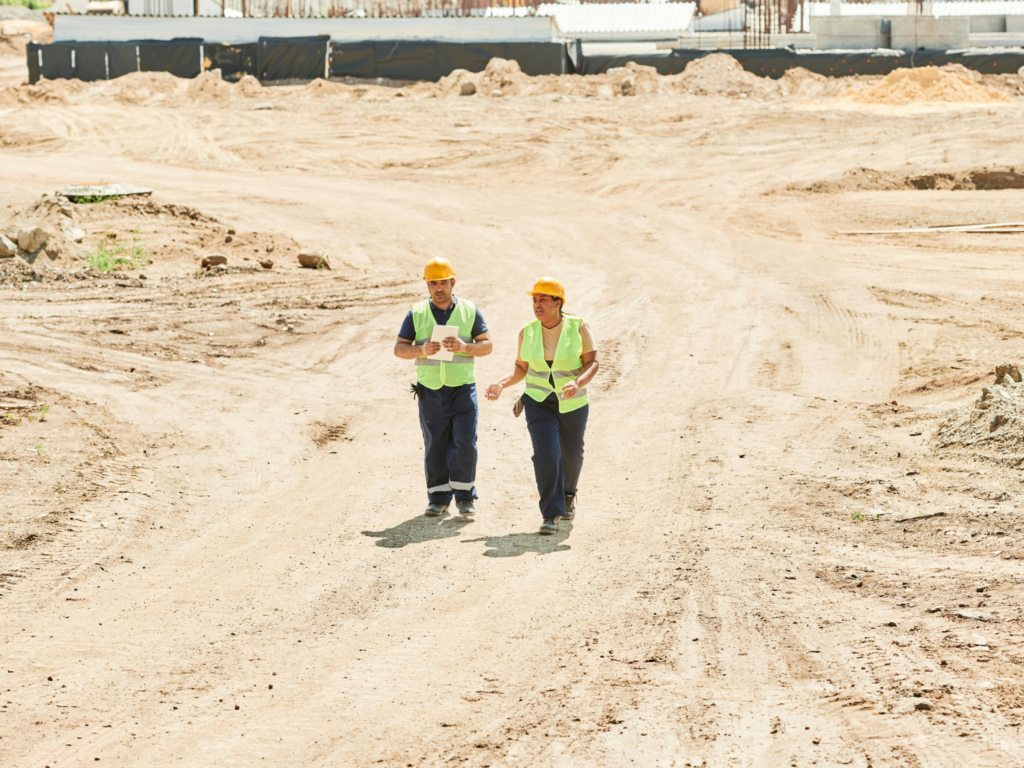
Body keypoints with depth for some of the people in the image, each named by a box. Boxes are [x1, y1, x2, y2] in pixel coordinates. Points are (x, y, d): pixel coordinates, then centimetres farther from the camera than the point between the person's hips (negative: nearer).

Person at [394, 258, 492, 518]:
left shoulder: (470, 311, 5)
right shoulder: (416, 314, 5)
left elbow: (487, 345, 3)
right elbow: (399, 349, 2)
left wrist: (464, 347, -17)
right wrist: (422, 350, -17)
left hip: (462, 389, -1)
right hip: (430, 391, 1)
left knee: (465, 442, -9)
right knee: (435, 446, 4)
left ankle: (465, 497, 0)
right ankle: (438, 498, 12)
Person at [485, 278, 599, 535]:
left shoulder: (578, 327, -9)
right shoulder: (527, 332, -2)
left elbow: (592, 362, -8)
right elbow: (521, 368, 6)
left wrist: (578, 383, -27)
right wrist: (502, 384, -12)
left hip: (572, 404, 0)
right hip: (539, 402, 0)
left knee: (571, 454, 17)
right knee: (546, 454, -17)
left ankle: (568, 493, 49)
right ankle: (550, 515, -13)